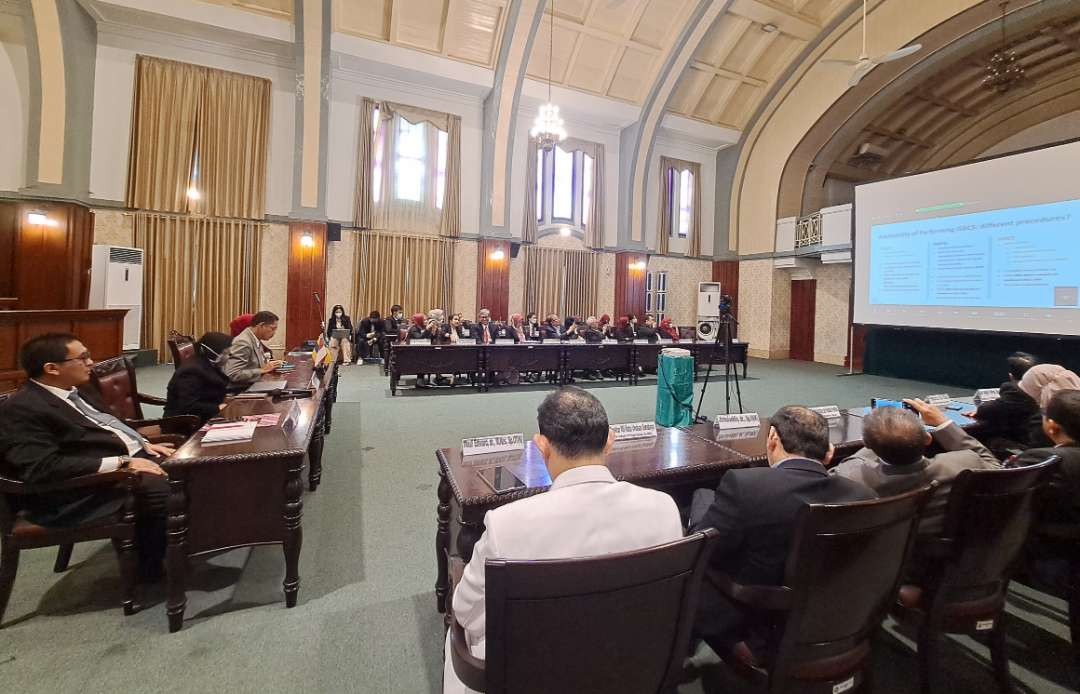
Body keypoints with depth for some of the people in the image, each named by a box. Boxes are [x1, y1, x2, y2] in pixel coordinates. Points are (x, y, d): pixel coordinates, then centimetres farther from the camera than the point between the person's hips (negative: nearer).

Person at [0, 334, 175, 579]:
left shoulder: (72, 391, 12)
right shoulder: (23, 409, -15)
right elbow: (44, 467, -25)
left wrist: (144, 444, 6)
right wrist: (121, 462, -26)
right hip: (90, 486, -10)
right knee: (161, 490, -29)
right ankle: (153, 570, -5)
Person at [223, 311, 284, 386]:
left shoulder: (256, 340, 6)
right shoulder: (243, 343, -18)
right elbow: (233, 375, -24)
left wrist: (270, 364, 2)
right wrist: (263, 370, -21)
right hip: (244, 388, -8)